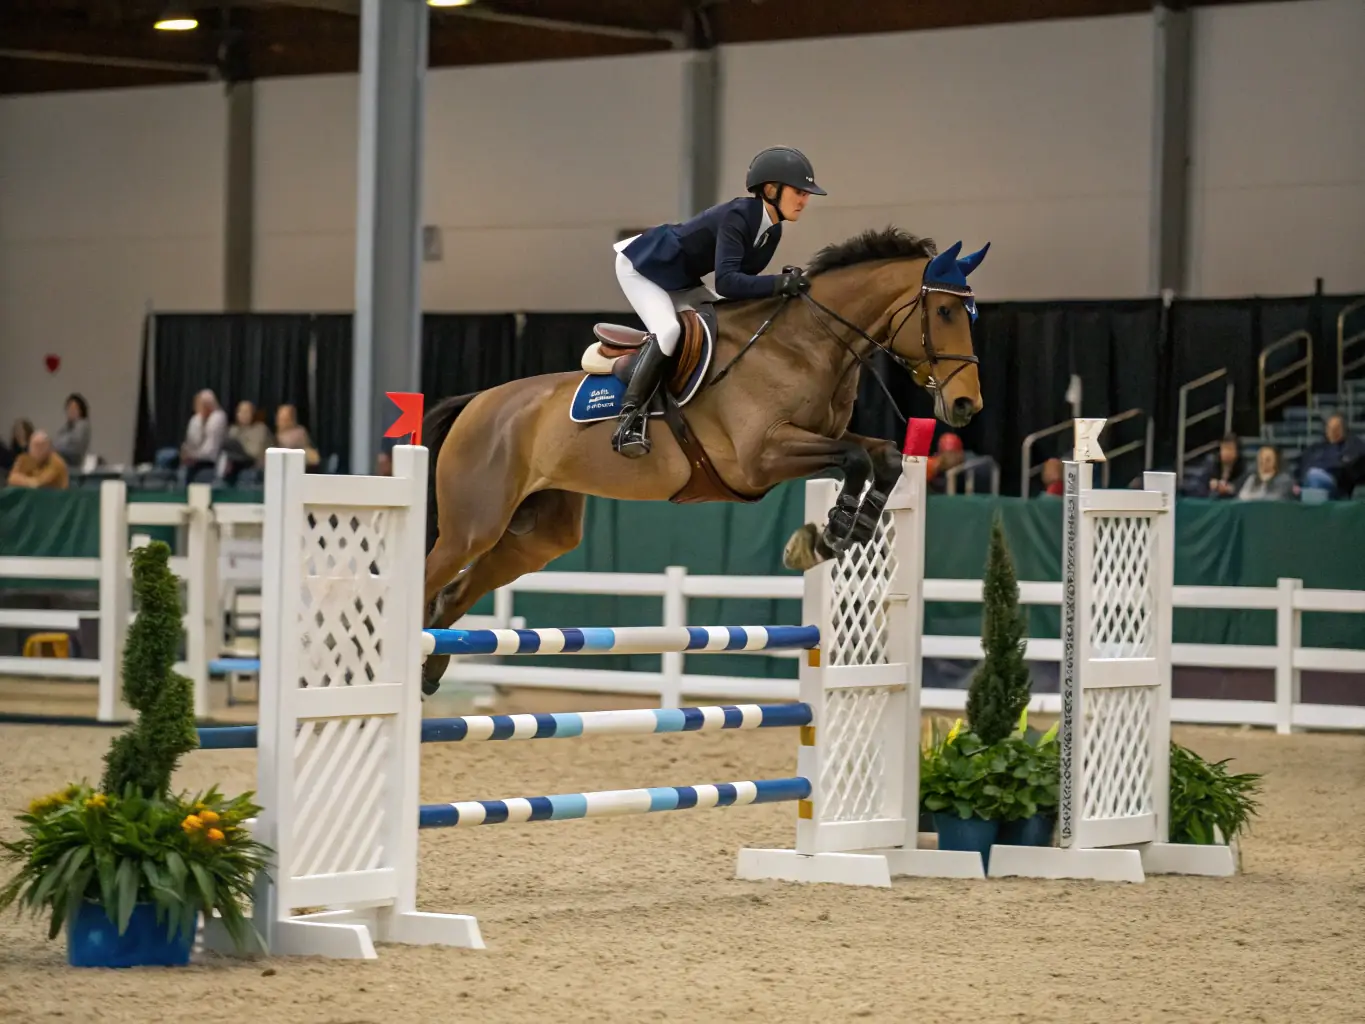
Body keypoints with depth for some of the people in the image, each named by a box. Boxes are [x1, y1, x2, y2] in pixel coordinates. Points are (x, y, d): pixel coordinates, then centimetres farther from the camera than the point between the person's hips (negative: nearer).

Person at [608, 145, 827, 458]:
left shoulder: (772, 232, -2)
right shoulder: (737, 216, -29)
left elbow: (742, 278, 2)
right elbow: (726, 282, -39)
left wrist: (785, 283, -13)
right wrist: (778, 283, -46)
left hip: (679, 282, 10)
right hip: (641, 265, -10)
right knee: (667, 330, -29)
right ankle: (629, 418, -31)